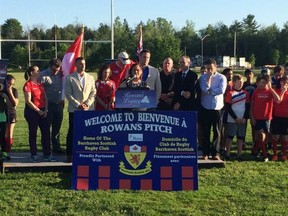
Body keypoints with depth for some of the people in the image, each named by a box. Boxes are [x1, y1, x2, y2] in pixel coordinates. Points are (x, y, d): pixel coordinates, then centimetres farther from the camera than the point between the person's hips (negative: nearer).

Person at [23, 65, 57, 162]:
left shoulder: (40, 84, 13)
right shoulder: (28, 84, -8)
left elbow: (45, 98, 13)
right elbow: (28, 101, -13)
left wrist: (46, 110, -1)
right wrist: (38, 111, -12)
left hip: (42, 112, 6)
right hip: (32, 111, -6)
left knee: (46, 132, 3)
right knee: (33, 133, 2)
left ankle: (47, 154, 9)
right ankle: (34, 155, 10)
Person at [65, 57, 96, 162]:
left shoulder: (90, 78, 12)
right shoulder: (69, 78, 3)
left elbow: (93, 92, 7)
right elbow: (68, 94, -3)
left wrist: (87, 104, -7)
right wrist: (78, 105, -11)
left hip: (88, 109, 3)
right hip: (74, 109, -2)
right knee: (72, 132, 0)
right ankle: (69, 154, 6)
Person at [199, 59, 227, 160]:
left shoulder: (222, 77, 1)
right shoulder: (203, 77, 4)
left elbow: (221, 90, -14)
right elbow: (204, 89, -13)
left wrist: (208, 92, -10)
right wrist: (209, 77, -11)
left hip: (217, 108, -1)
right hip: (205, 108, 1)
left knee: (217, 132, 3)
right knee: (205, 132, 5)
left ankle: (215, 153, 10)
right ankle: (205, 153, 12)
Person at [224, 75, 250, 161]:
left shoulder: (245, 93, 9)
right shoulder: (230, 93, -4)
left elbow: (247, 107, 9)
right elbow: (228, 107, -7)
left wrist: (245, 118, -3)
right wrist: (236, 118, -11)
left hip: (243, 120, 4)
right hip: (232, 120, -4)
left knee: (241, 137, 7)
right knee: (230, 136, 0)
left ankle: (239, 154, 13)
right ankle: (227, 154, 7)